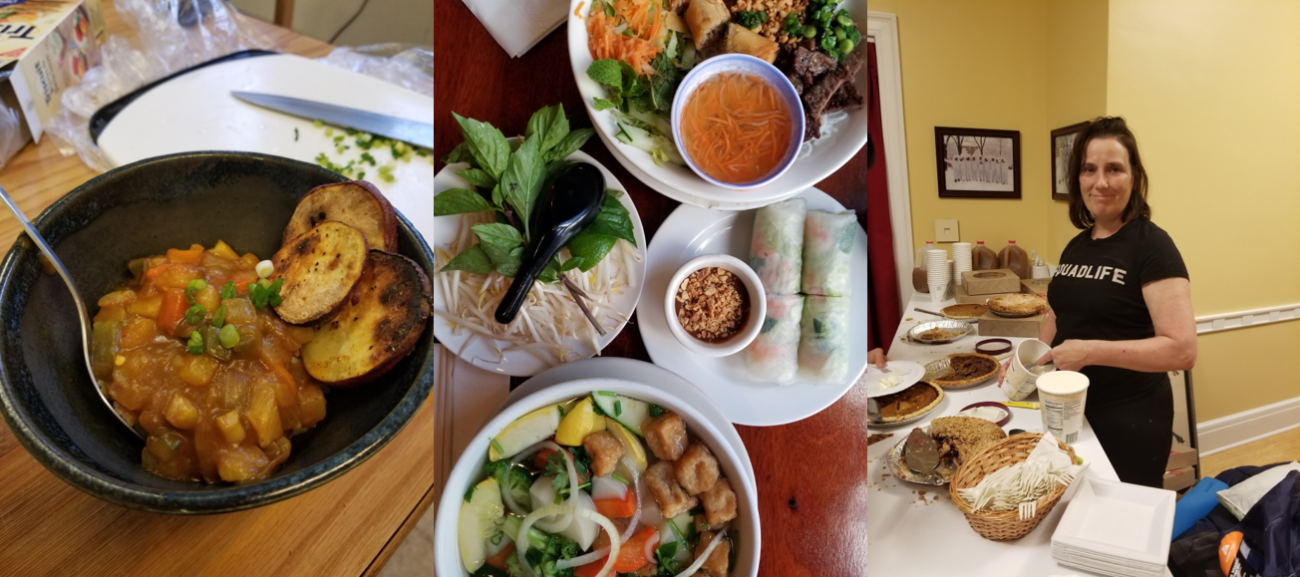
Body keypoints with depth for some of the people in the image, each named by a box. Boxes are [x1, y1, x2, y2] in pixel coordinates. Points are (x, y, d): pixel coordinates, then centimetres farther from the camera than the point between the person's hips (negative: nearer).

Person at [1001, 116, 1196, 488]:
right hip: (1073, 411, 6)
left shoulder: (1151, 245, -15)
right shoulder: (1076, 246, 6)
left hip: (1130, 421, -6)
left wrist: (1092, 351, -26)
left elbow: (1182, 350, -22)